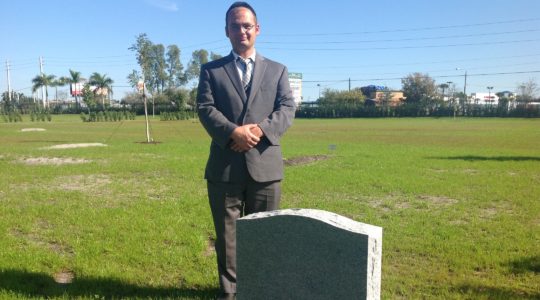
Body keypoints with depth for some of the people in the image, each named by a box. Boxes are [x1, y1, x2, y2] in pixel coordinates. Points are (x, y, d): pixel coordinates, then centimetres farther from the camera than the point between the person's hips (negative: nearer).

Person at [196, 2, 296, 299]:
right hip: (225, 165, 0)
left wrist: (260, 129, -18)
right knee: (227, 234, 9)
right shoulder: (211, 70, 10)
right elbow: (205, 108, -3)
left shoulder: (277, 70, 13)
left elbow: (287, 109, 1)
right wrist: (233, 132, -21)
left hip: (264, 164, 1)